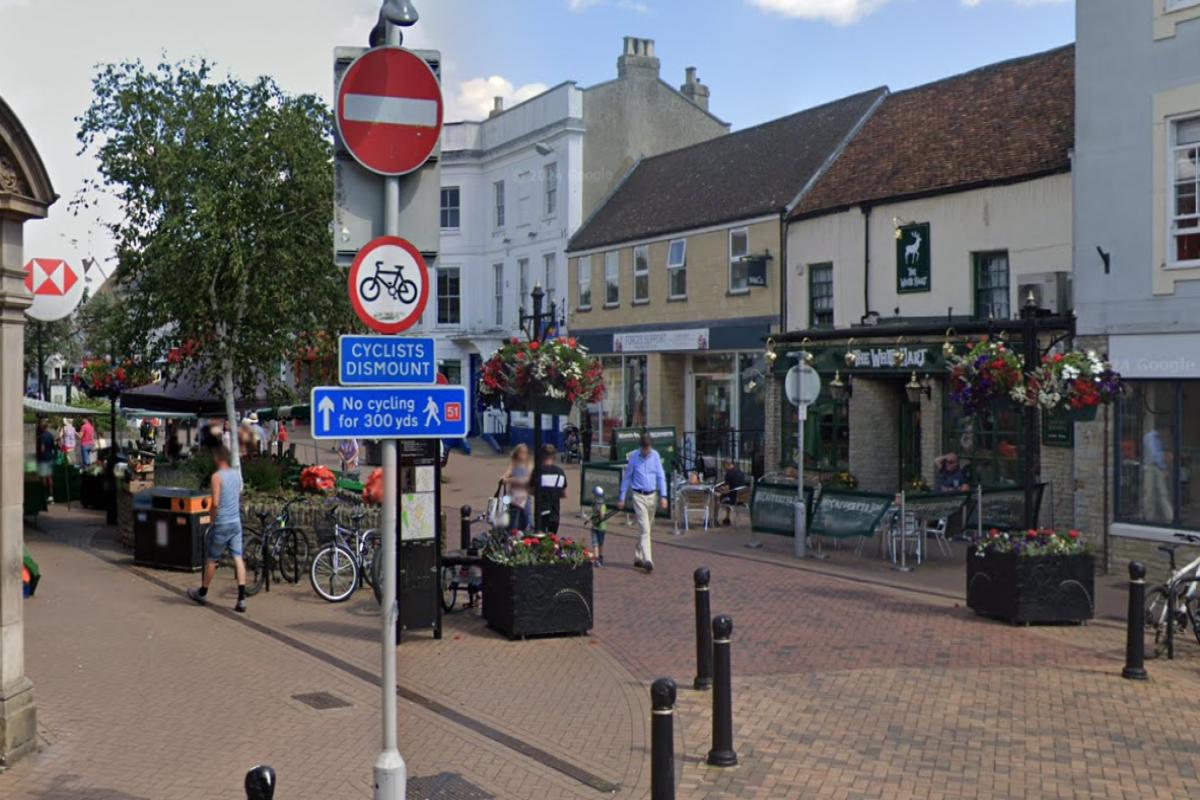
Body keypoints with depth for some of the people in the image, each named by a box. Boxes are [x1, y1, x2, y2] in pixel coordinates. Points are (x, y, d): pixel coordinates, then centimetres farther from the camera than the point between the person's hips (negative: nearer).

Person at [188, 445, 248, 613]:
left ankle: (203, 593, 27)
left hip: (222, 523, -5)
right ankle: (241, 598, -8)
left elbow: (215, 503, -18)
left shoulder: (217, 476, -13)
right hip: (236, 522, 5)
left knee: (212, 559, 11)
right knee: (238, 558, 0)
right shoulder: (237, 474, 7)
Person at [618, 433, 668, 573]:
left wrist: (663, 496, -4)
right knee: (645, 529, -11)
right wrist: (622, 498, 5)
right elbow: (626, 477, 2)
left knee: (647, 528, 12)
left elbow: (661, 476, 5)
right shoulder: (633, 456, -6)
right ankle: (647, 561, -16)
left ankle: (638, 557, 24)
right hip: (639, 496, -4)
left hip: (652, 496, 4)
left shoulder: (655, 455, 2)